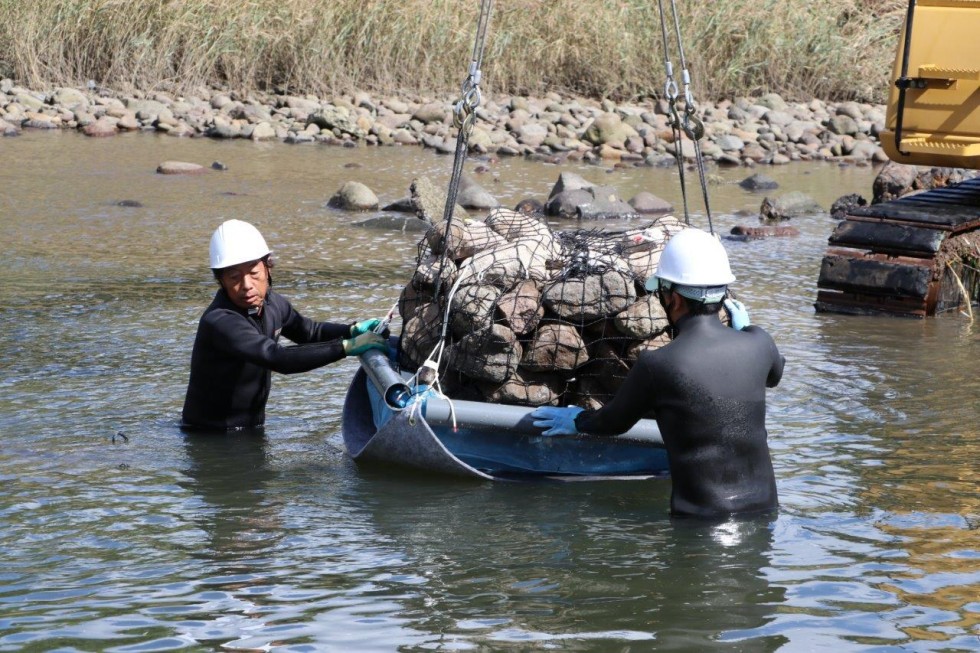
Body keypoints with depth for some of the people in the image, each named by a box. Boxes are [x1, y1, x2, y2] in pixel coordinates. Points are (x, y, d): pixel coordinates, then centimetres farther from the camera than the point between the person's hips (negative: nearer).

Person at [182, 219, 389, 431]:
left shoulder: (270, 302, 3)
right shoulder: (219, 322, -24)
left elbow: (309, 332, 22)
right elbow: (278, 359, -34)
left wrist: (354, 329, 3)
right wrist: (347, 346, -33)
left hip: (252, 428, 8)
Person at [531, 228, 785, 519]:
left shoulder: (656, 365, -15)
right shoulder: (758, 345, -3)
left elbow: (615, 421, 6)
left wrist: (576, 421, 28)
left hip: (700, 517, -5)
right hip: (764, 506, 5)